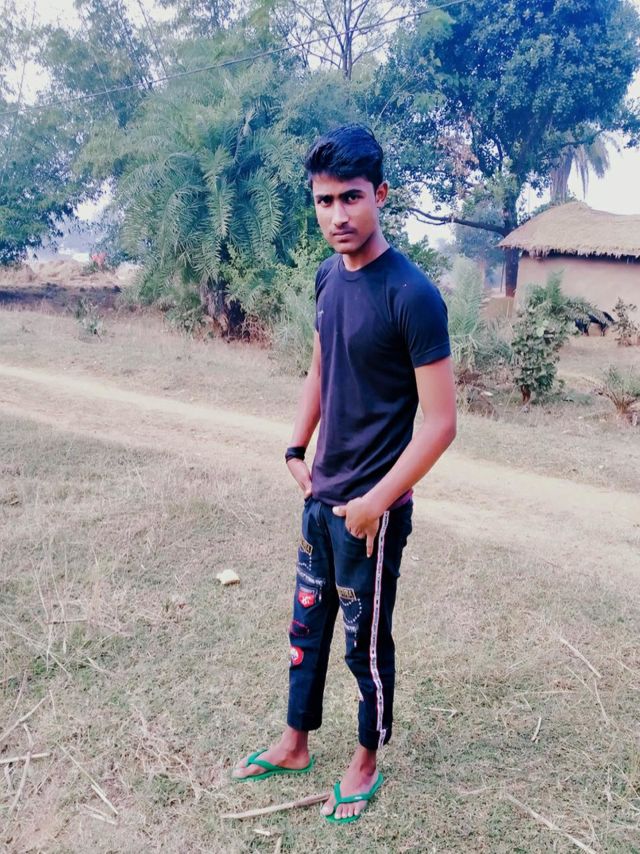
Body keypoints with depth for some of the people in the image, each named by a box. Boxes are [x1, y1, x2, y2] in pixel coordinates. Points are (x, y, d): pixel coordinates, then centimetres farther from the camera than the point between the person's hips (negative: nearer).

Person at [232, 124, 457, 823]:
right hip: (321, 496, 7)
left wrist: (374, 502, -17)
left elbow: (439, 423, -19)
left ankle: (366, 764, 36)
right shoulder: (329, 278, 2)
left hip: (371, 509, -7)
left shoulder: (412, 295, -20)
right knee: (307, 625, 20)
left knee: (366, 643, 11)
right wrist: (297, 450, 10)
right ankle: (294, 745, 42)